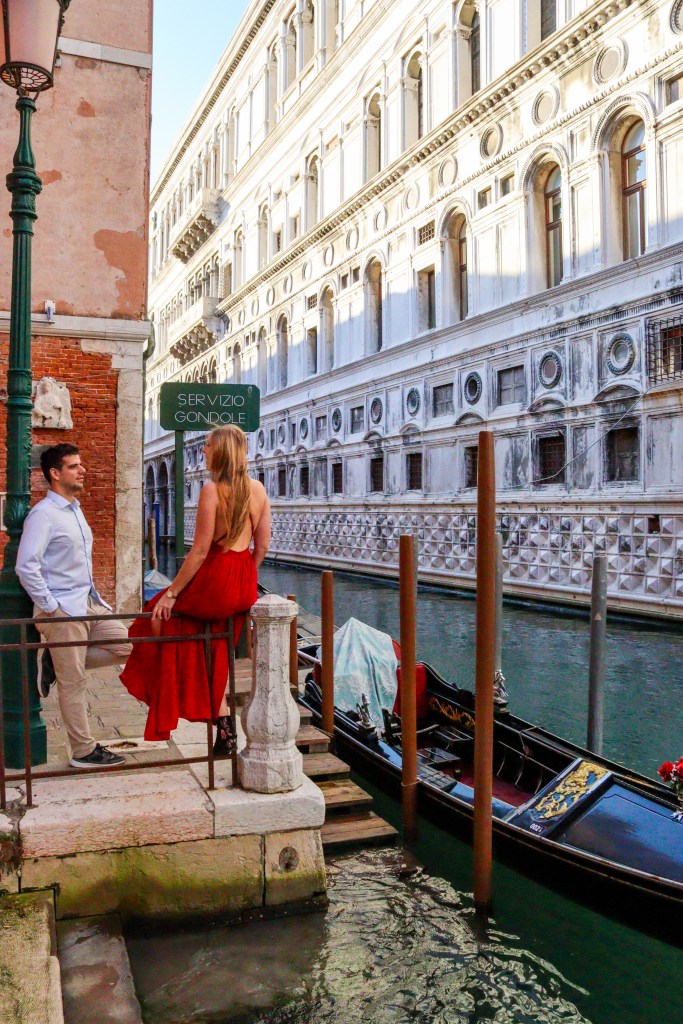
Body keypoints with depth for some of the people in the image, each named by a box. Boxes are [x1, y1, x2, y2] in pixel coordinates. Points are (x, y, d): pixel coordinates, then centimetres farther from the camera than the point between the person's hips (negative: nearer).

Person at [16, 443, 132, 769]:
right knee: (74, 683, -1)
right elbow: (26, 566, -21)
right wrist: (49, 606, -18)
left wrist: (94, 596, 16)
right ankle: (83, 751, 12)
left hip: (88, 604, 9)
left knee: (127, 647, 4)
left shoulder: (75, 510, 15)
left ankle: (56, 662, 11)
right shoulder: (43, 514, -13)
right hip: (63, 611, -9)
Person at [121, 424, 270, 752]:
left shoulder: (212, 490, -14)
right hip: (244, 588, 7)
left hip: (213, 581, -7)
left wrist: (172, 593, -9)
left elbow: (200, 551, -16)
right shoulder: (258, 489, 5)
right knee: (215, 655, 20)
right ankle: (225, 729, 19)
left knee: (160, 613, 19)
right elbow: (262, 545, 8)